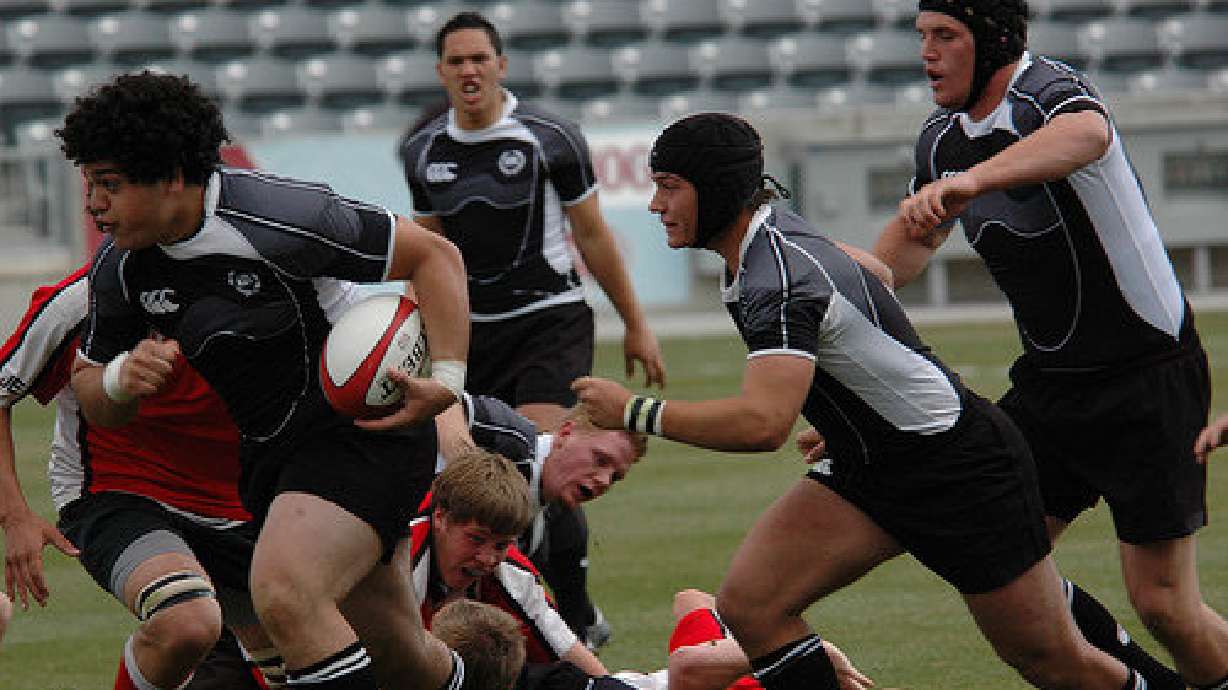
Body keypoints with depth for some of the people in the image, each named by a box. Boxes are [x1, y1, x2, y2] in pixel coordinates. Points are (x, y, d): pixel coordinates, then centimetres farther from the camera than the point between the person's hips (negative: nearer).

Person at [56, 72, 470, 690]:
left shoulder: (276, 216, -22)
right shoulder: (120, 268, -2)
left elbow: (435, 255, -15)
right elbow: (91, 394, 11)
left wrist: (446, 381, -23)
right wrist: (121, 378, -13)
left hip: (360, 433, -7)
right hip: (268, 456, 7)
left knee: (283, 596, -30)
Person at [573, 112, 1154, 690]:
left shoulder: (783, 280, -29)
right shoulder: (772, 230, 0)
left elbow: (763, 423, -42)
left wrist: (637, 413, -32)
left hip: (959, 463, -9)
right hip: (865, 469, 9)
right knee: (748, 607, -10)